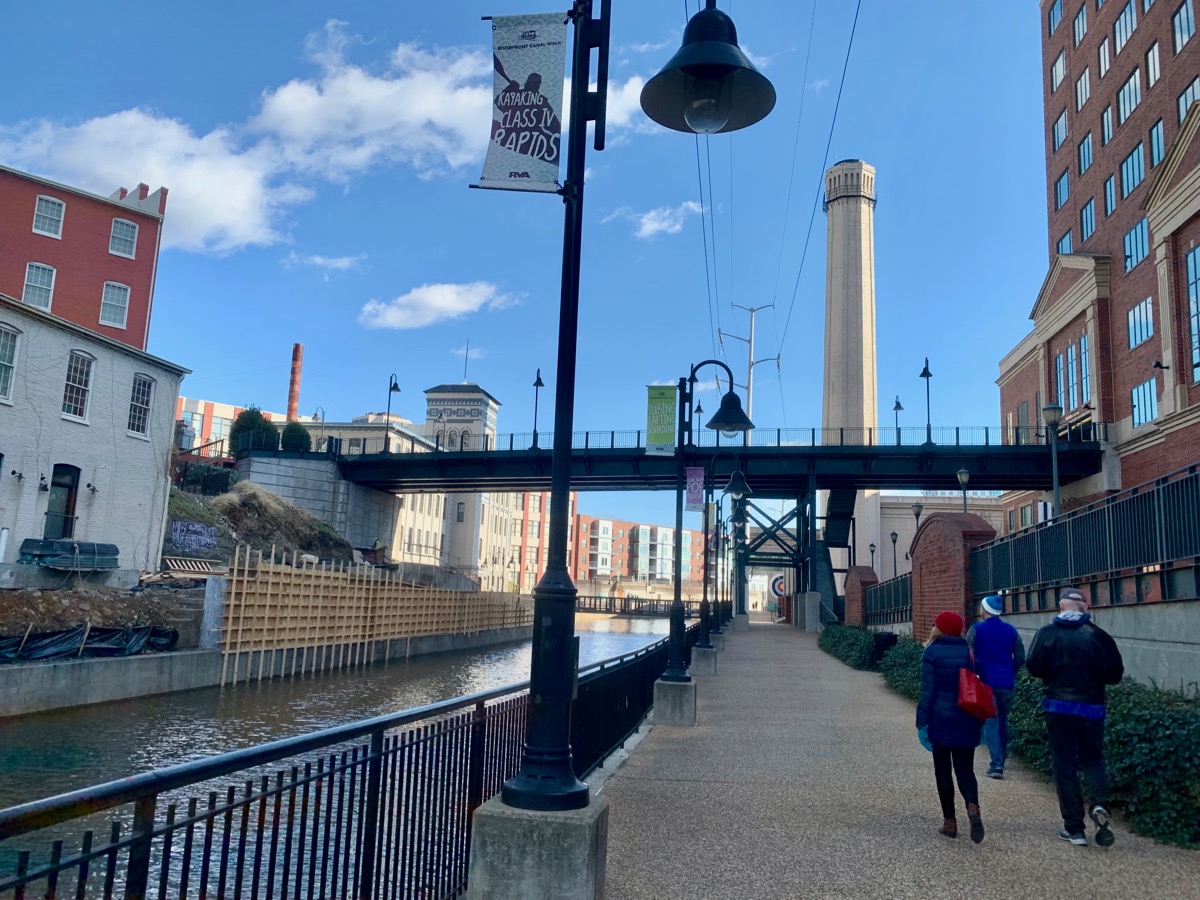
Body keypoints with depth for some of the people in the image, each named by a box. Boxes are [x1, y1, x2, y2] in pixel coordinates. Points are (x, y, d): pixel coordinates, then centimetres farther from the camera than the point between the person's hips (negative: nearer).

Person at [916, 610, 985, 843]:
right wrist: (980, 722, 16)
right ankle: (972, 807, -17)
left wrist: (922, 723, -8)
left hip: (941, 721, -4)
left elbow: (927, 691, -12)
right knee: (965, 768, 9)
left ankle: (950, 821, 9)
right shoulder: (969, 652, 5)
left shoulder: (932, 652, -9)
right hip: (967, 723, 4)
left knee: (943, 771, 7)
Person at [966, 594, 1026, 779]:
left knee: (990, 722, -1)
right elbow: (1020, 658, 6)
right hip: (1007, 683, 4)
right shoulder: (1011, 630, 5)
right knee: (1003, 721, 17)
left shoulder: (976, 629, -6)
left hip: (987, 682, -4)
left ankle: (997, 764, -12)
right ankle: (1001, 758, 26)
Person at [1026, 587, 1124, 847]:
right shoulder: (1098, 635, -5)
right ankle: (1099, 804, -8)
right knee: (1093, 758, 17)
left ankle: (1074, 828, 7)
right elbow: (1115, 673, -2)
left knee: (1064, 764, 6)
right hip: (1092, 707, 1)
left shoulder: (1047, 633, -7)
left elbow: (1033, 667, -10)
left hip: (1058, 706, -1)